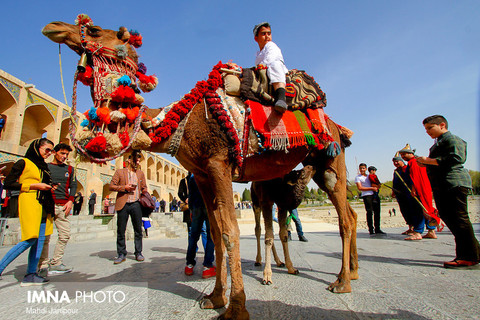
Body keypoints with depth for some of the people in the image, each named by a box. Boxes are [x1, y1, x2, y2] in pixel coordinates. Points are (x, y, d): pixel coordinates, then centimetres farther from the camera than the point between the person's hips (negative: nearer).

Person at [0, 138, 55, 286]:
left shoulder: (43, 166, 20)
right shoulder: (23, 163, -1)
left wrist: (49, 188, 8)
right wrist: (34, 185, -11)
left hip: (42, 205, 7)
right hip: (29, 203, -7)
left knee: (40, 240, 4)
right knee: (30, 239, -14)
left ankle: (30, 275, 9)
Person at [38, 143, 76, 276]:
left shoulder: (69, 169, 17)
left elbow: (73, 186, 14)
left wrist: (70, 201, 2)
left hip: (63, 206, 3)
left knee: (65, 235, -1)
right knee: (45, 236, -3)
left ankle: (56, 263, 9)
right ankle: (43, 266, 4)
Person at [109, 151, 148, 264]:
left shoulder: (141, 173, 15)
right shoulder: (119, 172, 5)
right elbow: (112, 186, 1)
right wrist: (124, 187, -12)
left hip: (136, 204, 2)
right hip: (123, 204, -2)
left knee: (138, 230, 4)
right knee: (121, 231, 4)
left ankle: (138, 253, 15)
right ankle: (121, 254, 17)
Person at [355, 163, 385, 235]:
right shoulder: (358, 177, 4)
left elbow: (375, 184, 29)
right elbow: (360, 188, -7)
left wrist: (376, 187, 4)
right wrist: (371, 188, -12)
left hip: (375, 195, 6)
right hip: (366, 196, -6)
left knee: (377, 212, 4)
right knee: (369, 212, -8)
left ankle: (377, 229, 13)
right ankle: (371, 230, -3)